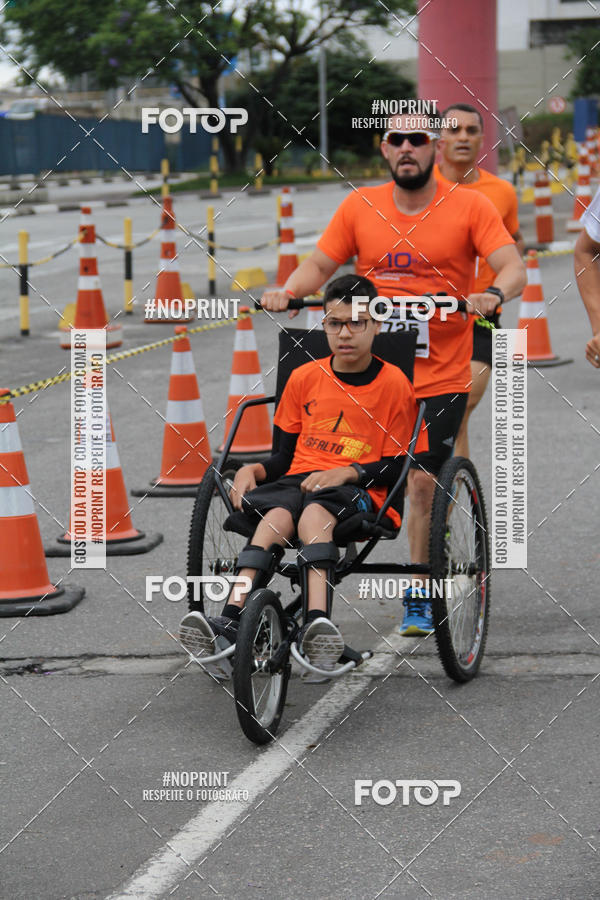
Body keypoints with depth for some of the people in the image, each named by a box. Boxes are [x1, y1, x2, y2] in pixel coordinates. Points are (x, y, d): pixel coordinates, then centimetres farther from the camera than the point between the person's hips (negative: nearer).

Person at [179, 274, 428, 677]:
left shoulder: (394, 383, 5)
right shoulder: (304, 377, 16)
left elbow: (397, 467, 2)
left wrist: (347, 472, -14)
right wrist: (254, 469, -2)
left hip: (357, 491, -3)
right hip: (298, 480, 3)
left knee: (314, 511, -39)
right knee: (277, 514, -34)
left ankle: (316, 622, -57)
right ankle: (233, 618, -52)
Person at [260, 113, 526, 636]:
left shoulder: (469, 206, -1)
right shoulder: (360, 206, 5)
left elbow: (513, 268, -7)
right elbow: (321, 264, 9)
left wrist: (494, 294, -29)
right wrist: (288, 292, -11)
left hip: (440, 376, -2)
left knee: (423, 483, -2)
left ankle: (420, 601, 11)